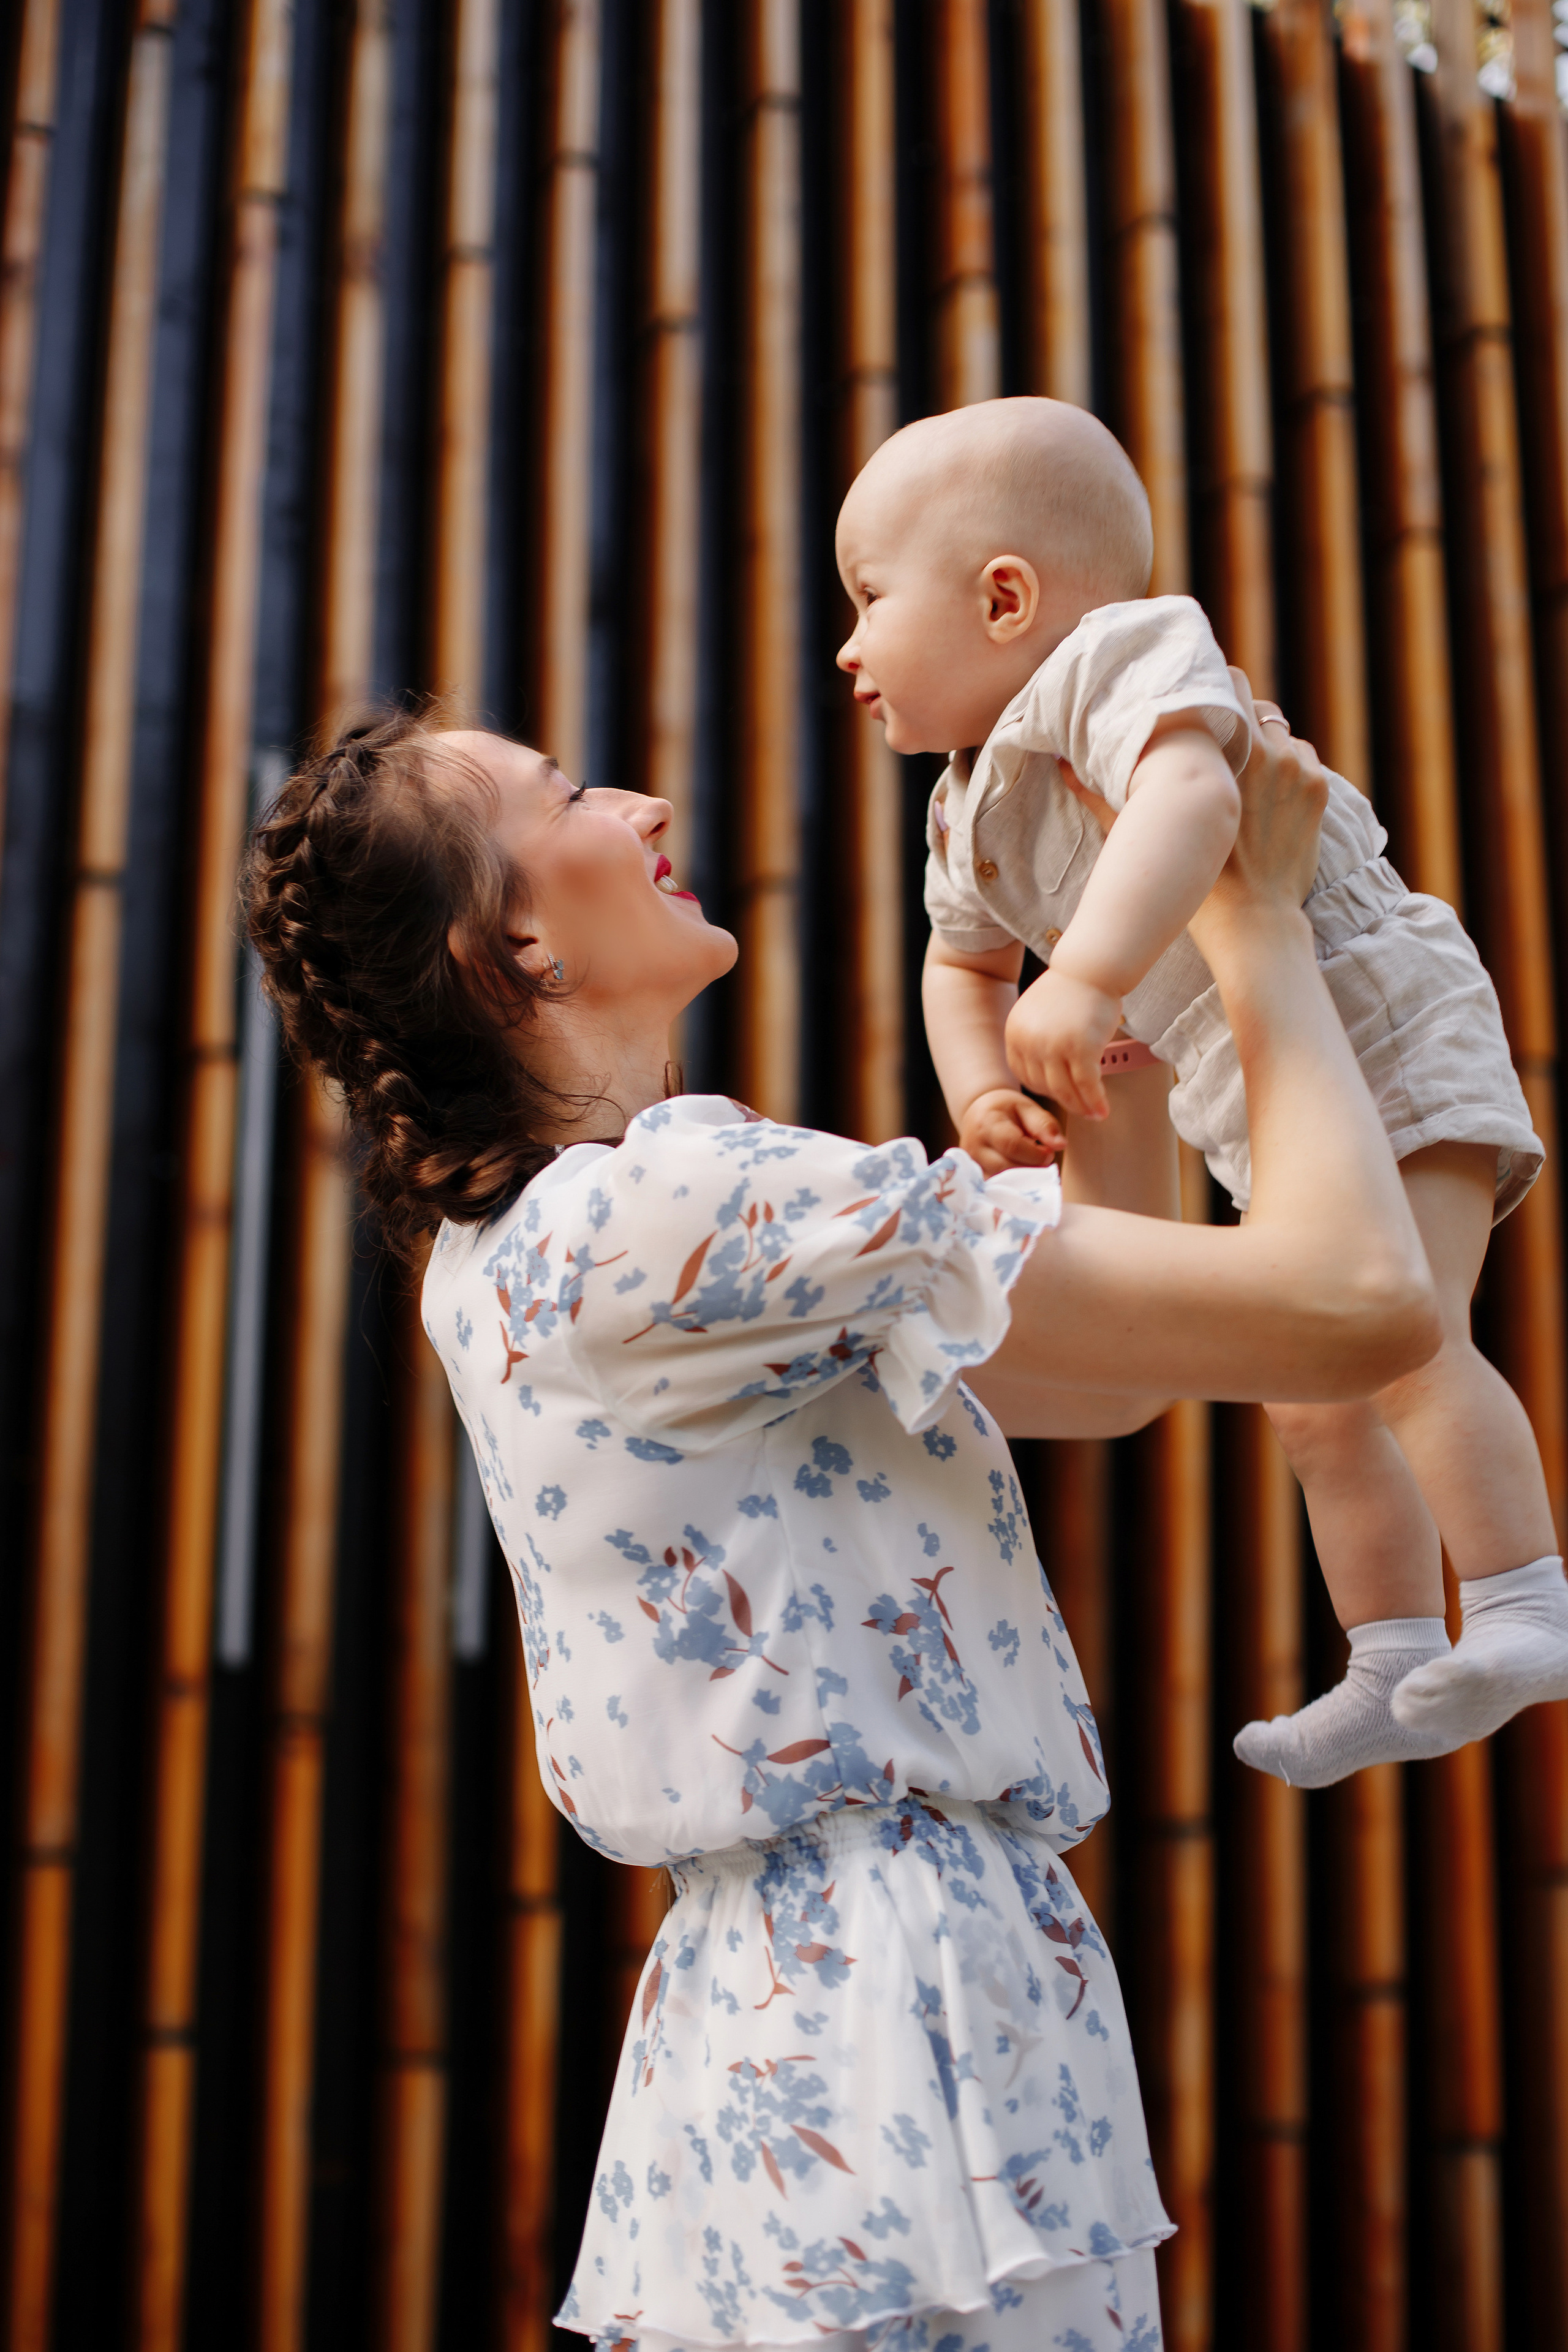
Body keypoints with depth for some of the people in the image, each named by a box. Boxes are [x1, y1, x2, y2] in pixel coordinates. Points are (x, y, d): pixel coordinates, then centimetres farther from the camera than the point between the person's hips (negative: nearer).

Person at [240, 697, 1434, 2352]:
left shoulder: (513, 1252, 11)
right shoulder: (683, 1199, -19)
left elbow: (1105, 1379, 14)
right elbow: (1360, 1306, -21)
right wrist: (1256, 913, -7)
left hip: (746, 1993, 10)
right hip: (917, 2037, -9)